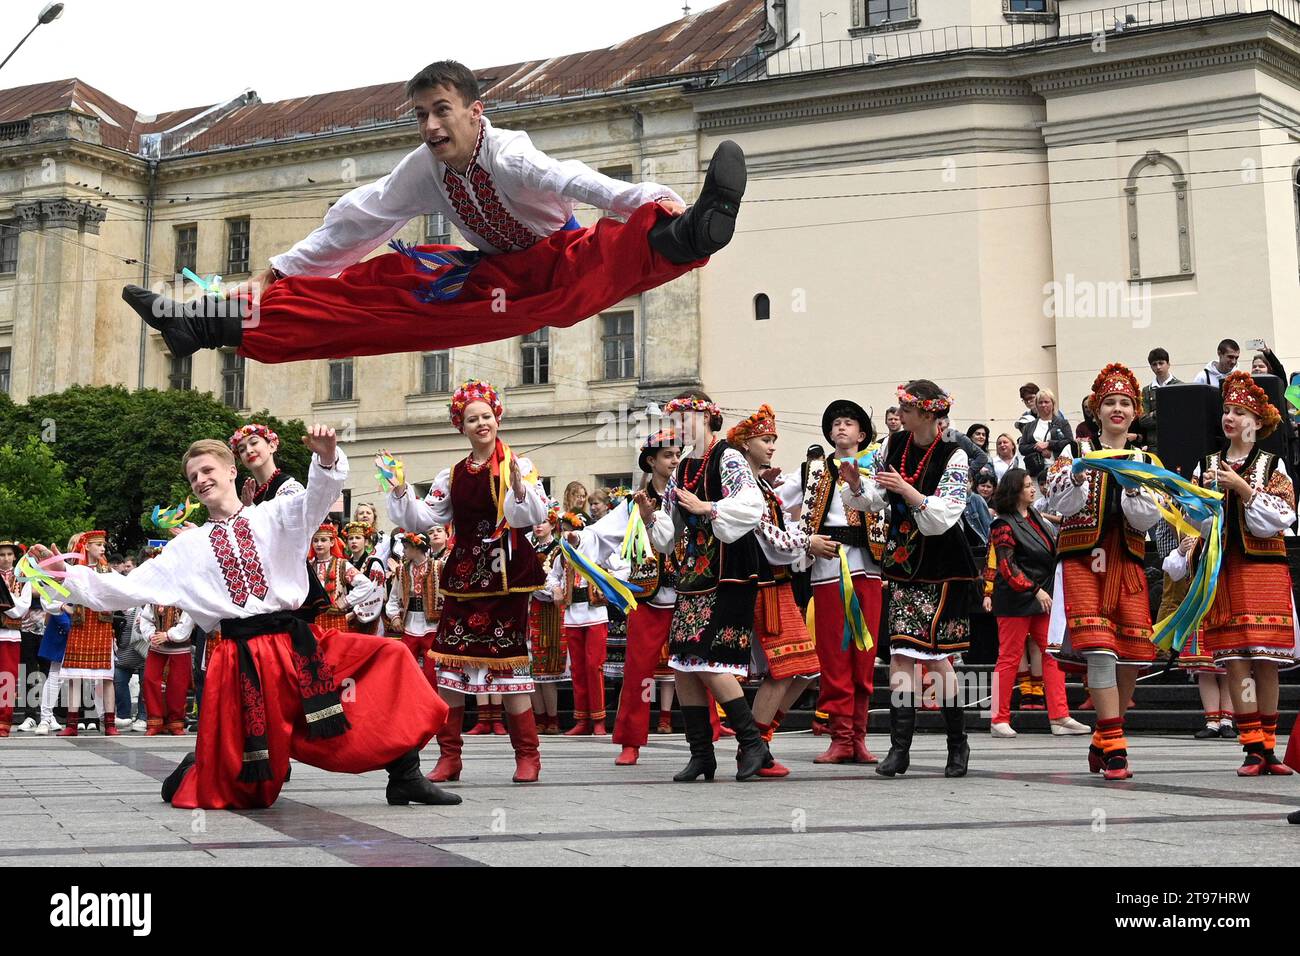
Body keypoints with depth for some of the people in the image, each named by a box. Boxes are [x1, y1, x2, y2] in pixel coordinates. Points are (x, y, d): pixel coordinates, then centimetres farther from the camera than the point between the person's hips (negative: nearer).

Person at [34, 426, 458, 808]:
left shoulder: (274, 516, 9)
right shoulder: (188, 546, 14)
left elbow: (318, 498, -9)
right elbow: (132, 588, 12)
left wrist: (327, 458, -31)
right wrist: (70, 575, 2)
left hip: (297, 644, 0)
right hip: (239, 658, 0)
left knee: (389, 658, -18)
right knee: (236, 785, 1)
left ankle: (404, 776, -9)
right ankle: (194, 770, 38)